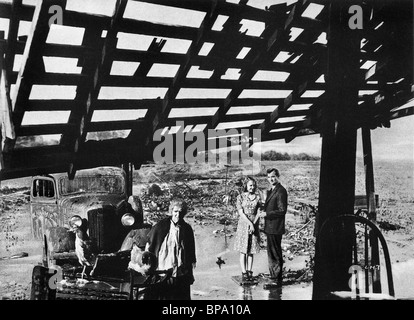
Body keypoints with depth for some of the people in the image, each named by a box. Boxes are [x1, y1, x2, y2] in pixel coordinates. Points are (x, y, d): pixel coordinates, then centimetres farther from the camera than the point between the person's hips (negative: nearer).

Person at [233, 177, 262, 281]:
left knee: (251, 251, 5)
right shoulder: (240, 197, -1)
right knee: (243, 251, -1)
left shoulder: (257, 197, 6)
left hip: (254, 225, 2)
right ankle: (244, 273, 3)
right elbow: (241, 213, -8)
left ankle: (249, 272, 11)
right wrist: (250, 224, -16)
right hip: (243, 224, -2)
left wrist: (253, 224, -12)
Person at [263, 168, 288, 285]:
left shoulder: (281, 191, -16)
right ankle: (273, 277, 27)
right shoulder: (270, 191, 15)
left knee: (276, 254, -3)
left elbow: (282, 211, -20)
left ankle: (277, 280, 5)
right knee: (271, 253, 16)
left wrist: (266, 214, -20)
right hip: (270, 227, 10)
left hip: (275, 228, -10)